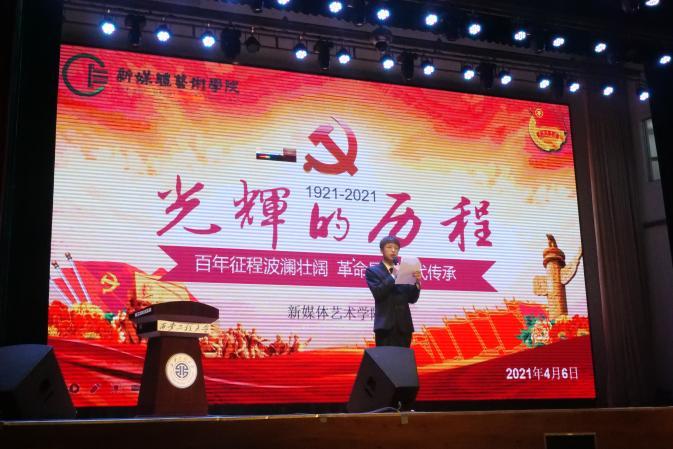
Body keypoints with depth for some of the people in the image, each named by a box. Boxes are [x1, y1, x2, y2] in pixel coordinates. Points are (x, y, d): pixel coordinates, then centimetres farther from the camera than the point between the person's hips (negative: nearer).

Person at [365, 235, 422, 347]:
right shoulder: (372, 271, 6)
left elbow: (412, 299, 9)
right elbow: (378, 293, -10)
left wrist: (417, 282, -8)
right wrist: (393, 276, -11)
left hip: (404, 325, 4)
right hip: (385, 325, -3)